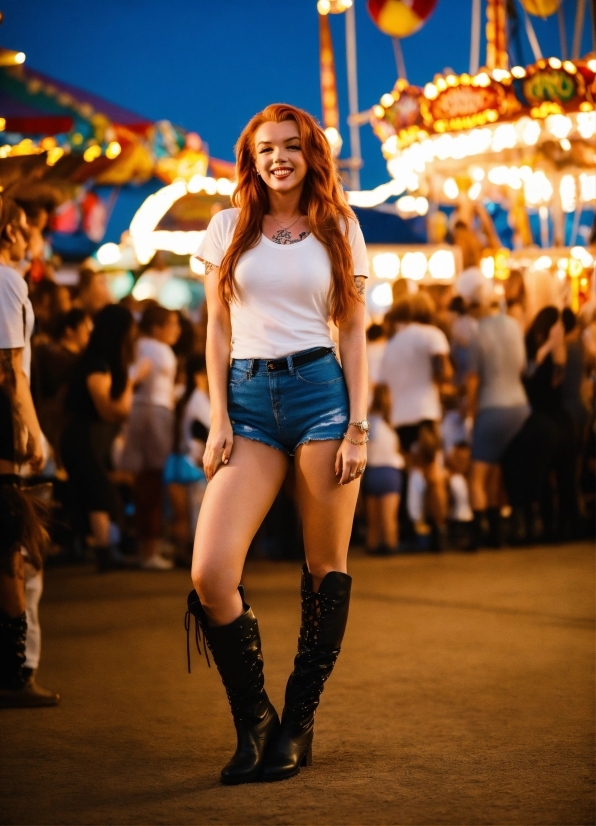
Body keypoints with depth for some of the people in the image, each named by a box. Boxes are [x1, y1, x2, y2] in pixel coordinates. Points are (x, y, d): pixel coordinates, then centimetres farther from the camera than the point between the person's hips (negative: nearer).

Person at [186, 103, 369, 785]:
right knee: (209, 575, -13)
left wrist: (358, 426, -2)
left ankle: (298, 723, 16)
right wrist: (219, 419, 0)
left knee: (325, 568, 2)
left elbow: (354, 334, 8)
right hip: (248, 399, 1)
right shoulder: (229, 228, 11)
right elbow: (218, 331, 10)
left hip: (320, 391, 0)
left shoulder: (339, 230, 9)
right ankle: (251, 719, 5)